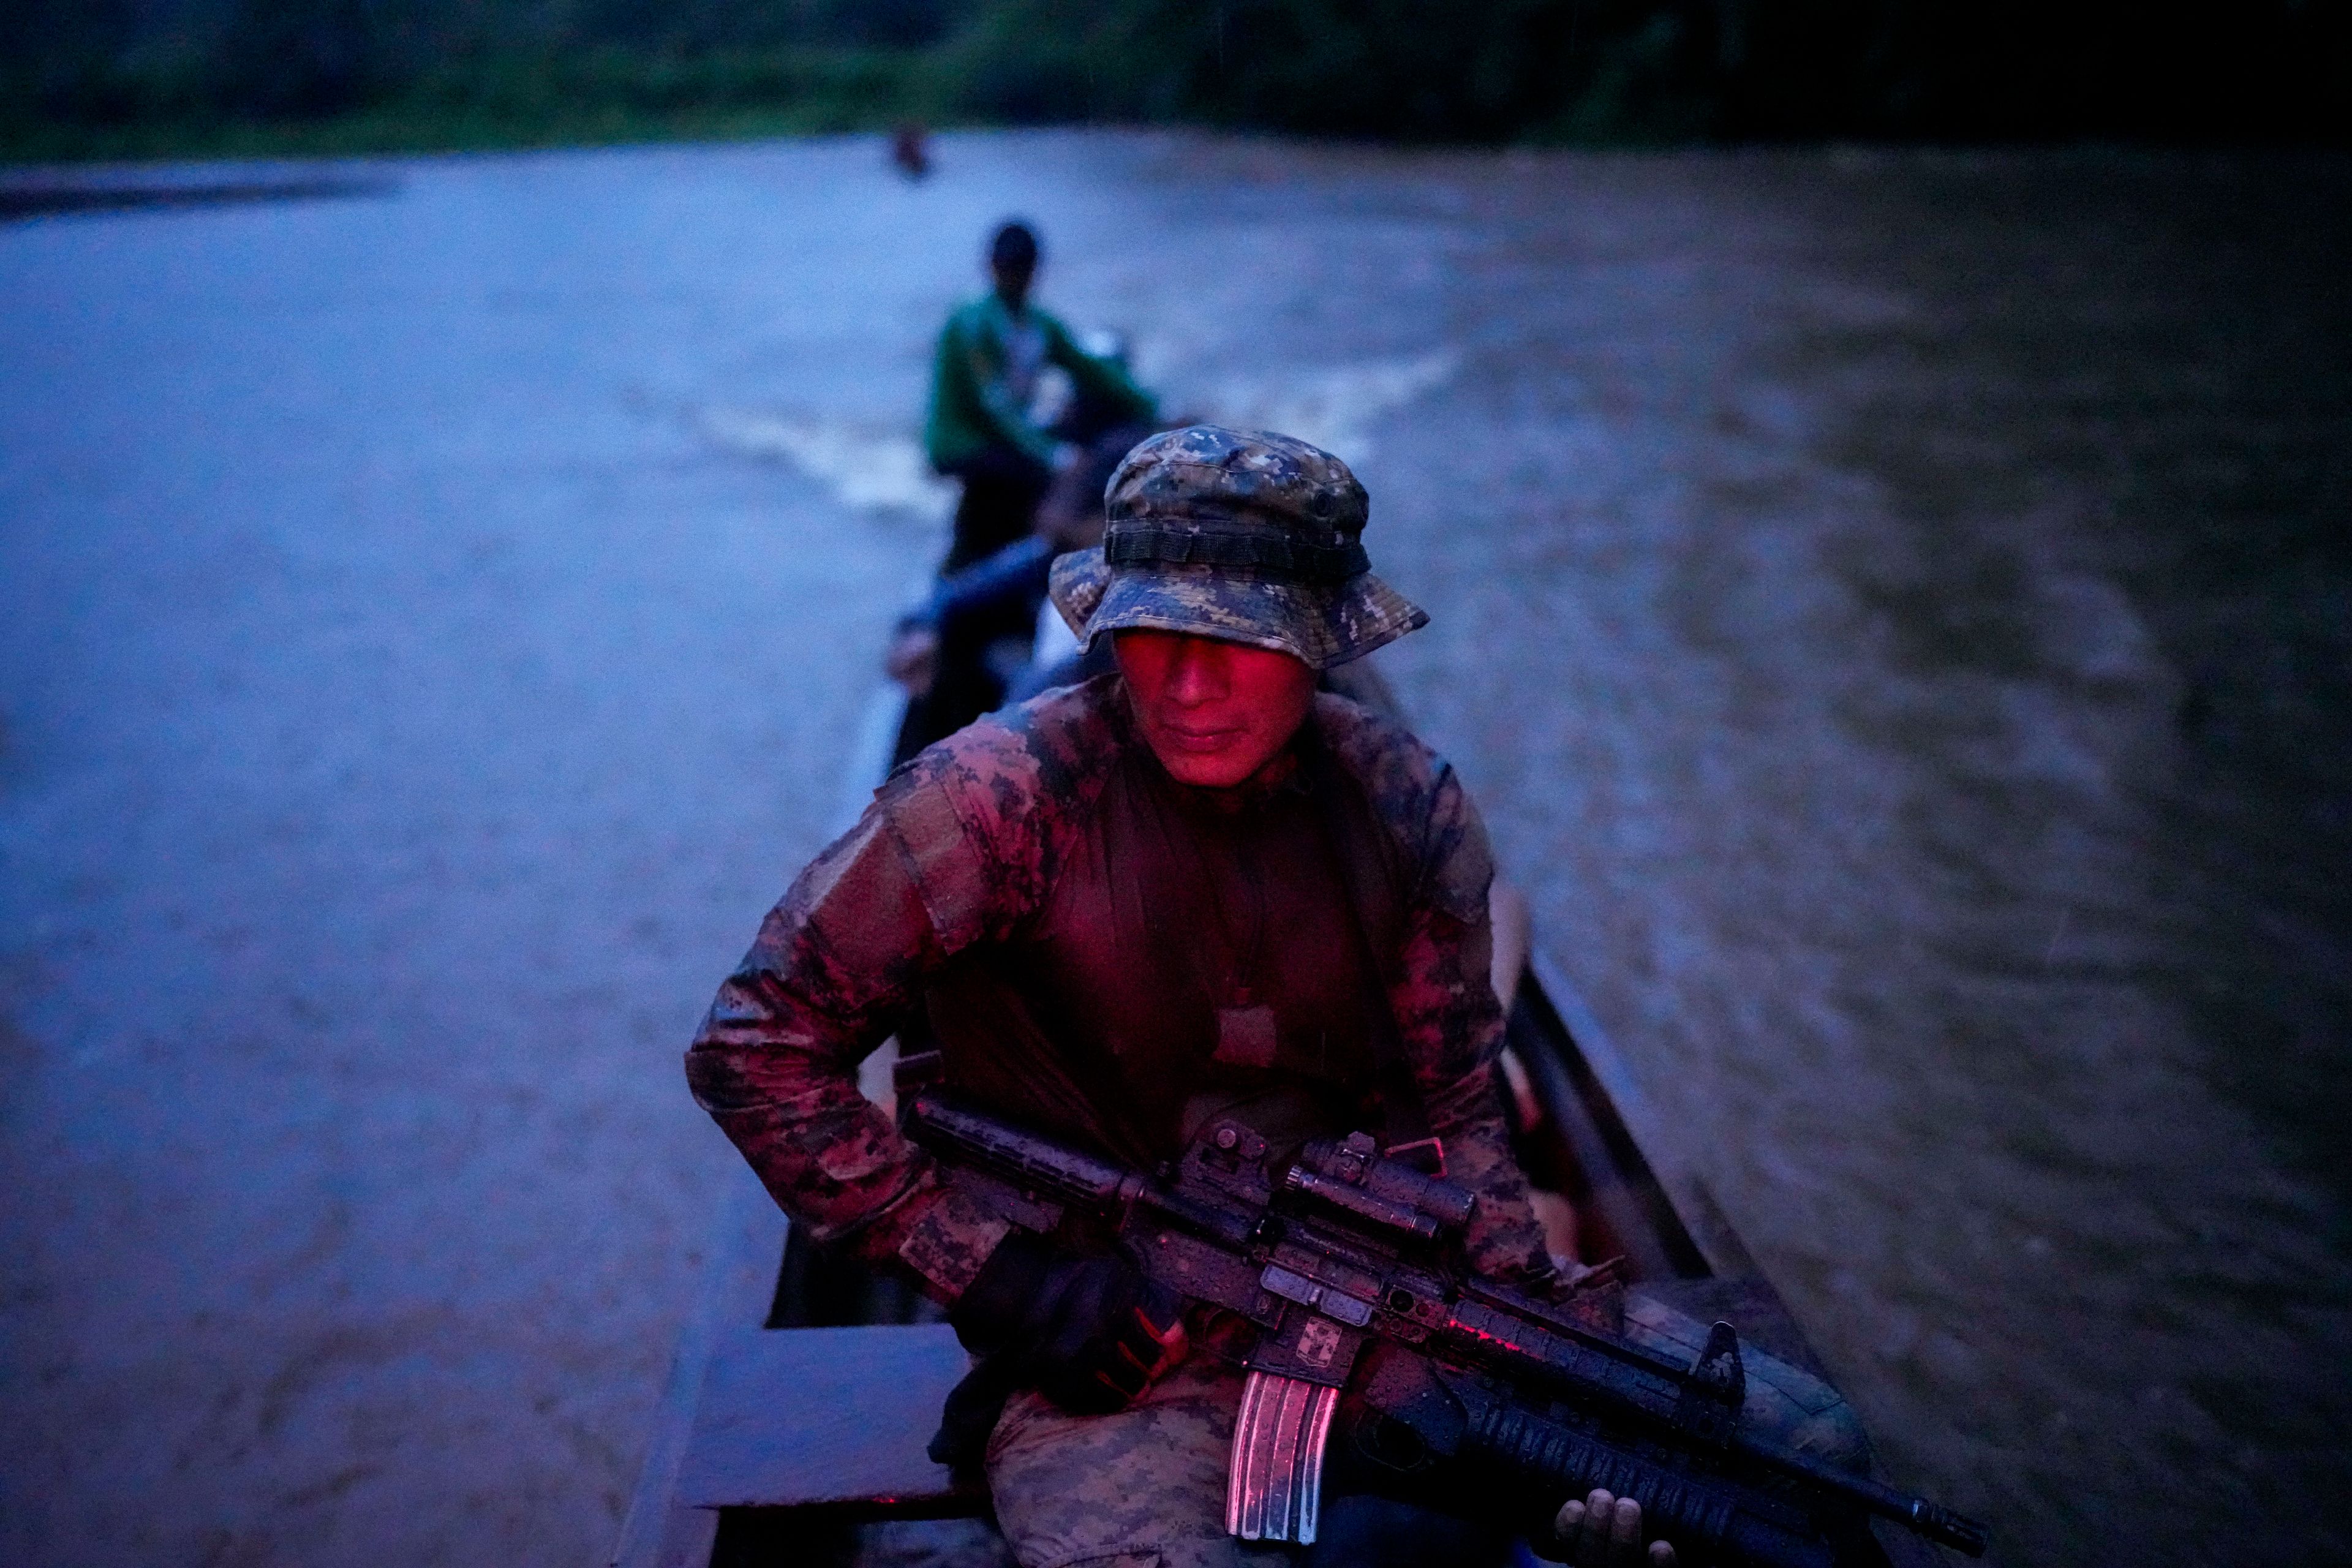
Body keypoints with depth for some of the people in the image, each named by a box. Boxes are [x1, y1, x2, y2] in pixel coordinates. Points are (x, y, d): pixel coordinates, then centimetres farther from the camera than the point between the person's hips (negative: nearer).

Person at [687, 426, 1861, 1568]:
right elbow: (751, 1048, -12)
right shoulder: (1005, 797, -16)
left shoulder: (1405, 806, -2)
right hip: (1112, 1348, -4)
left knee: (1798, 1435, -4)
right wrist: (988, 1268, -17)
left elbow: (1448, 1111, 6)